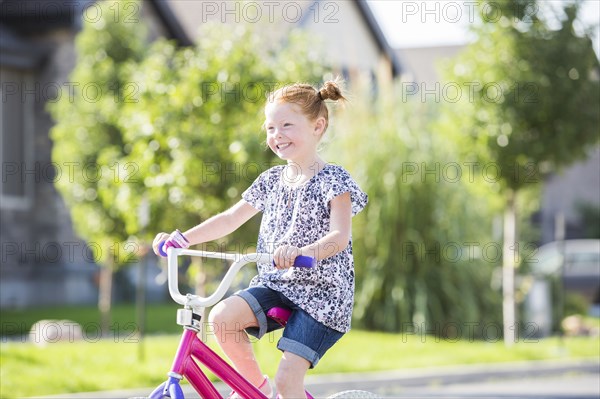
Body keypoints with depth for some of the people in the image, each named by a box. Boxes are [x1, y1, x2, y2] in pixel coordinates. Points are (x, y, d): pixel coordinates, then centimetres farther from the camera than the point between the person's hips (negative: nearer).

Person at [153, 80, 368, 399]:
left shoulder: (333, 180, -8)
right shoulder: (272, 180, 10)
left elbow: (340, 236, -22)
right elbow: (230, 219, 15)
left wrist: (303, 252, -42)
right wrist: (181, 238, 3)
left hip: (321, 291, -6)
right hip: (275, 285, 6)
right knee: (221, 316, -20)